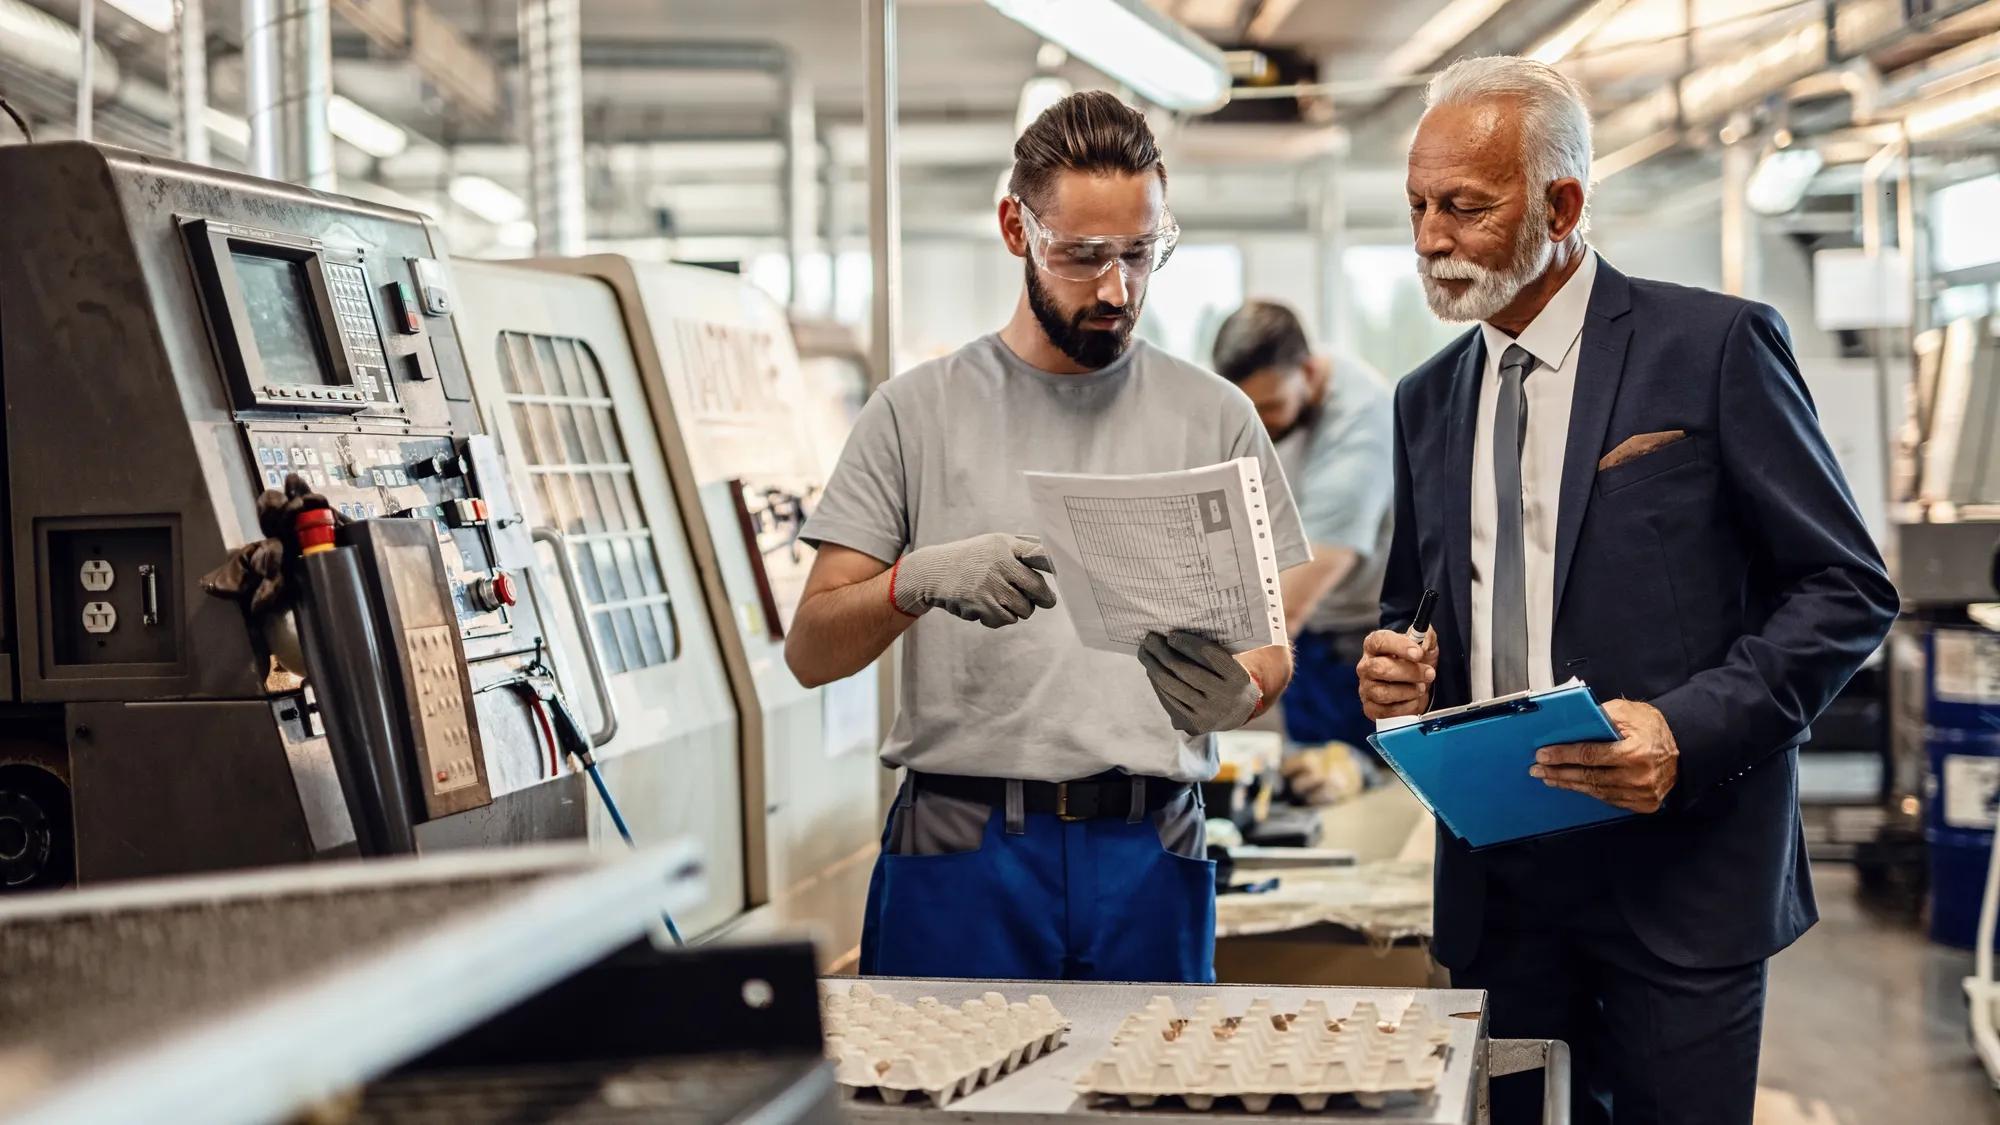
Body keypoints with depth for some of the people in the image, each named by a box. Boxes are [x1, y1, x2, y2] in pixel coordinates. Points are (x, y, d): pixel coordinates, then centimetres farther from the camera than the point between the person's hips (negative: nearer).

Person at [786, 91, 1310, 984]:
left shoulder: (1213, 418, 8)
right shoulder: (918, 412, 4)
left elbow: (1271, 646, 7)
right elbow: (810, 652, -1)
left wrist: (1237, 693, -17)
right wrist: (920, 580, -21)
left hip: (1147, 849, 1)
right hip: (960, 845, -1)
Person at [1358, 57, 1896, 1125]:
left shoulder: (1717, 346, -6)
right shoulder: (1429, 399, 12)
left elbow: (1848, 589, -7)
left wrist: (1690, 729, -20)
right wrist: (1394, 667, -1)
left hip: (1675, 864, -5)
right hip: (1494, 878, 5)